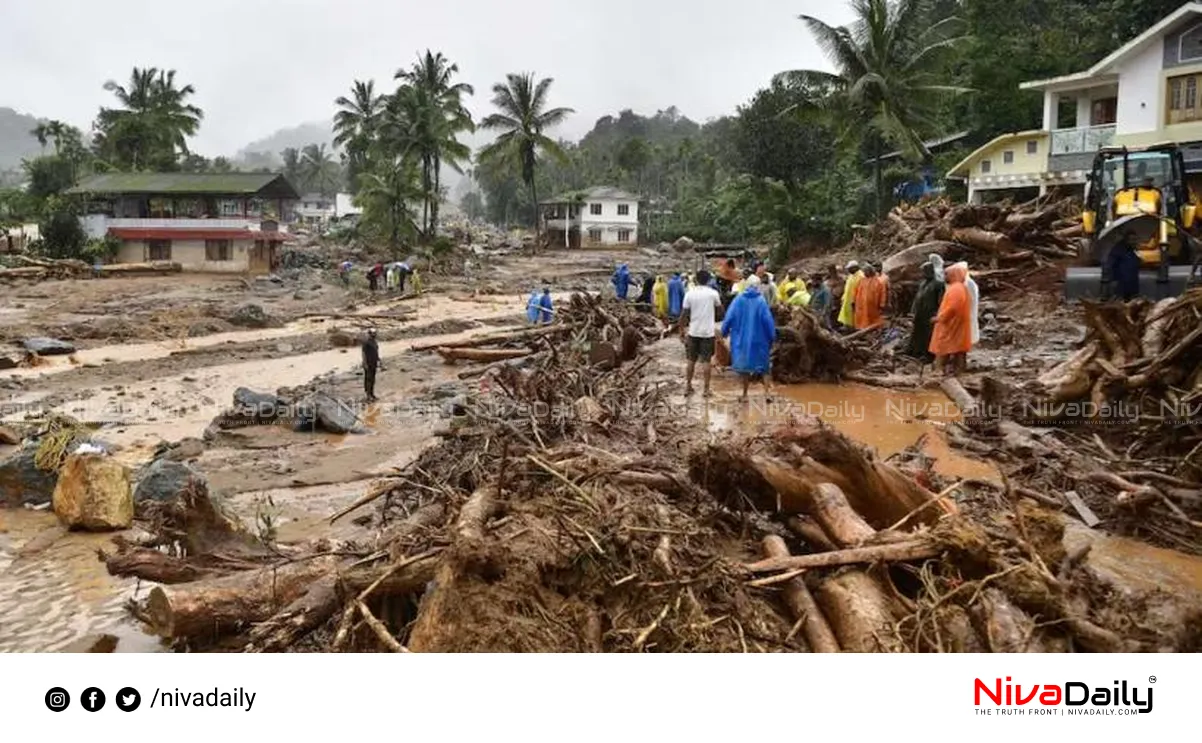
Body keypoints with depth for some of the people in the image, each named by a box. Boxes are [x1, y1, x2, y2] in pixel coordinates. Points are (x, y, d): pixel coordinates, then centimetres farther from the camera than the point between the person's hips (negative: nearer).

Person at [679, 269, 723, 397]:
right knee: (706, 361, 4)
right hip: (708, 332, -1)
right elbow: (719, 308, 9)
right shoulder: (713, 293, -7)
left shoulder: (689, 293, -5)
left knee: (691, 360, 12)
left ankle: (688, 387, 18)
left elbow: (684, 315, -3)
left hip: (693, 332, 1)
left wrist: (682, 331, 6)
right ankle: (706, 389, 6)